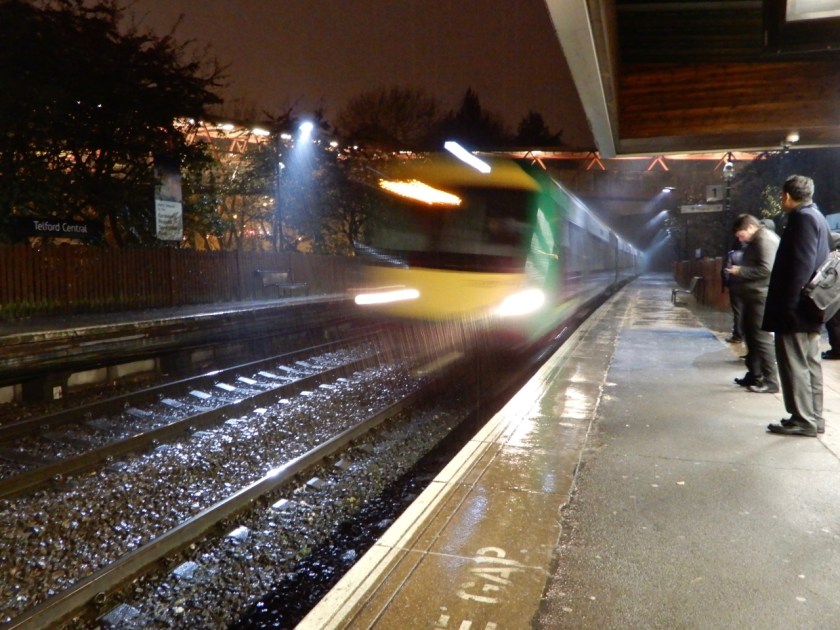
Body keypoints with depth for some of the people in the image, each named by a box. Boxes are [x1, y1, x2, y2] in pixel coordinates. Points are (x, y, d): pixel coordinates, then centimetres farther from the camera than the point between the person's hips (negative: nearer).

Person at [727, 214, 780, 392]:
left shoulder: (766, 240, -13)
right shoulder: (755, 241, 18)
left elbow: (766, 269, -23)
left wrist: (741, 271, -15)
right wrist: (739, 271, 8)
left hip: (761, 297, -11)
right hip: (752, 296, 11)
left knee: (762, 338, -8)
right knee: (751, 336, 15)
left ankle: (770, 381, -4)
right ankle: (755, 375, 25)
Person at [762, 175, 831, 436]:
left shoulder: (803, 218, -14)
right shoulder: (815, 216, 16)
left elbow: (800, 265, -22)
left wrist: (787, 305, -21)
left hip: (796, 307, -10)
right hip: (809, 306, 10)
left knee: (795, 364, -5)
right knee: (810, 363, 13)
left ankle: (803, 420, -1)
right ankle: (813, 417, 19)